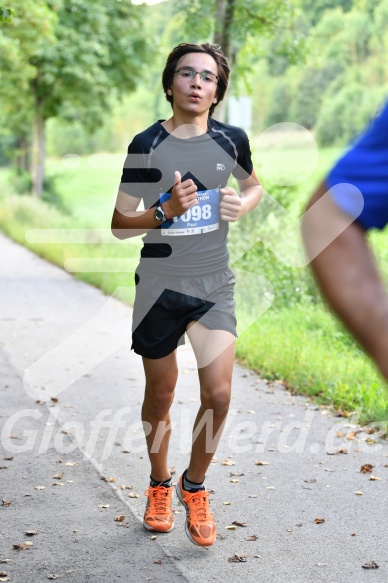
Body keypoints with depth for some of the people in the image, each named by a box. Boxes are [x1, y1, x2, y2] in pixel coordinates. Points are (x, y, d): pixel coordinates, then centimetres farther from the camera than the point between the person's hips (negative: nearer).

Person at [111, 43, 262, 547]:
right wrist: (166, 210, -22)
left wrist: (243, 205, -2)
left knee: (219, 394, -7)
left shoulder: (232, 140, 1)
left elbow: (254, 185, 21)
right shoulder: (146, 145, -7)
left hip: (214, 284, 2)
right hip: (159, 286, -1)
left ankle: (194, 486, 18)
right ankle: (159, 485, 34)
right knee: (160, 396, 11)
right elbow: (120, 225, -4)